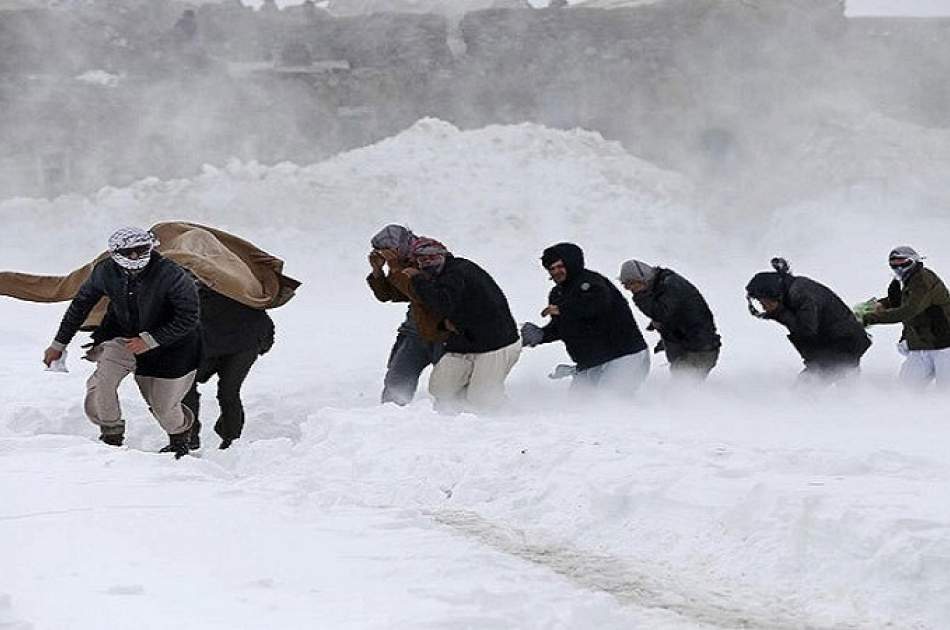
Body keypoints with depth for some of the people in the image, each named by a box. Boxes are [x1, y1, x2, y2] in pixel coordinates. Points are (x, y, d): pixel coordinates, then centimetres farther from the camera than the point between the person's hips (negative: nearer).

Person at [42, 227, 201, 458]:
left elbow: (187, 318, -23)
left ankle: (179, 439, 38)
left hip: (169, 342, -3)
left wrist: (149, 341, -27)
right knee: (101, 383, -21)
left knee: (163, 407, 4)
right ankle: (111, 437, 1)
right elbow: (81, 304, -1)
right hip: (123, 334, 3)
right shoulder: (105, 272, -19)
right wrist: (59, 344, 4)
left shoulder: (170, 275, -31)